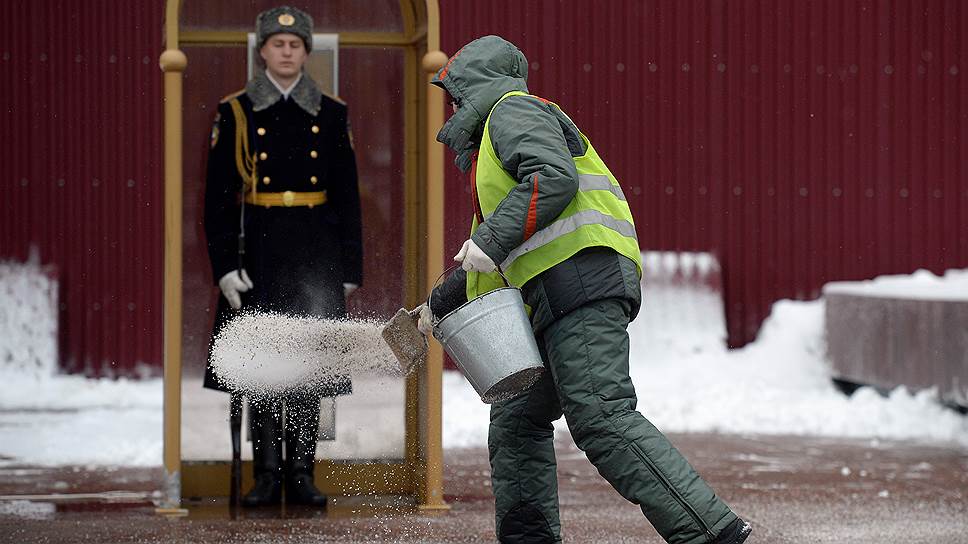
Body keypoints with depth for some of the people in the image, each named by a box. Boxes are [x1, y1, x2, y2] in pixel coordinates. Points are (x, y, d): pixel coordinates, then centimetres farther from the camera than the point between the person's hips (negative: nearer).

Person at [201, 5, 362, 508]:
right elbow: (218, 197, 0)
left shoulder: (331, 115, 7)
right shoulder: (236, 113, 2)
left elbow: (347, 197, 9)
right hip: (260, 251, -1)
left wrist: (349, 269, 4)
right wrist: (225, 267, -8)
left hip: (316, 253, 1)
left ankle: (301, 474, 9)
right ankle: (268, 475, 7)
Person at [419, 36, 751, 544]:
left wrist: (491, 239, -19)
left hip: (580, 272, -11)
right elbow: (490, 268, 44)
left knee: (601, 417, -21)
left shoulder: (512, 110, 4)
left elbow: (554, 177, -17)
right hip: (558, 303, 11)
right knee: (516, 419, 14)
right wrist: (439, 303, 50)